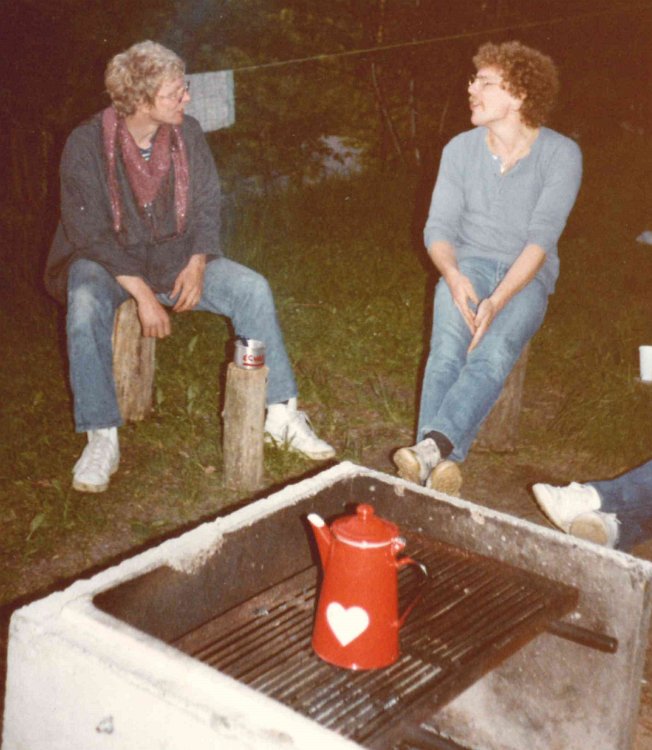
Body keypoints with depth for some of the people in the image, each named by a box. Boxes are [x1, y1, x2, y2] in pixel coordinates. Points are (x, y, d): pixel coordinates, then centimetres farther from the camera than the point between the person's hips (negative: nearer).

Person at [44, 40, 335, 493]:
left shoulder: (188, 134, -5)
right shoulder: (87, 145, -17)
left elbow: (208, 207, 3)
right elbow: (89, 234, -18)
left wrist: (197, 263, -15)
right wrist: (142, 293, -27)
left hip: (175, 253, 4)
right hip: (106, 259, -3)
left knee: (253, 288, -17)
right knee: (86, 306, -37)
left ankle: (281, 413, -9)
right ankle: (101, 439, -26)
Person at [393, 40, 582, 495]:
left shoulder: (561, 155, -6)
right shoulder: (461, 149, 4)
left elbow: (542, 236, -15)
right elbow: (439, 227, 2)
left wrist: (497, 302, -28)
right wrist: (454, 276, -22)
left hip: (527, 273, -2)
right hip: (468, 264, 2)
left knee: (494, 352, -34)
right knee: (448, 350, -30)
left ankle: (433, 447, -49)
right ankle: (441, 462, -41)